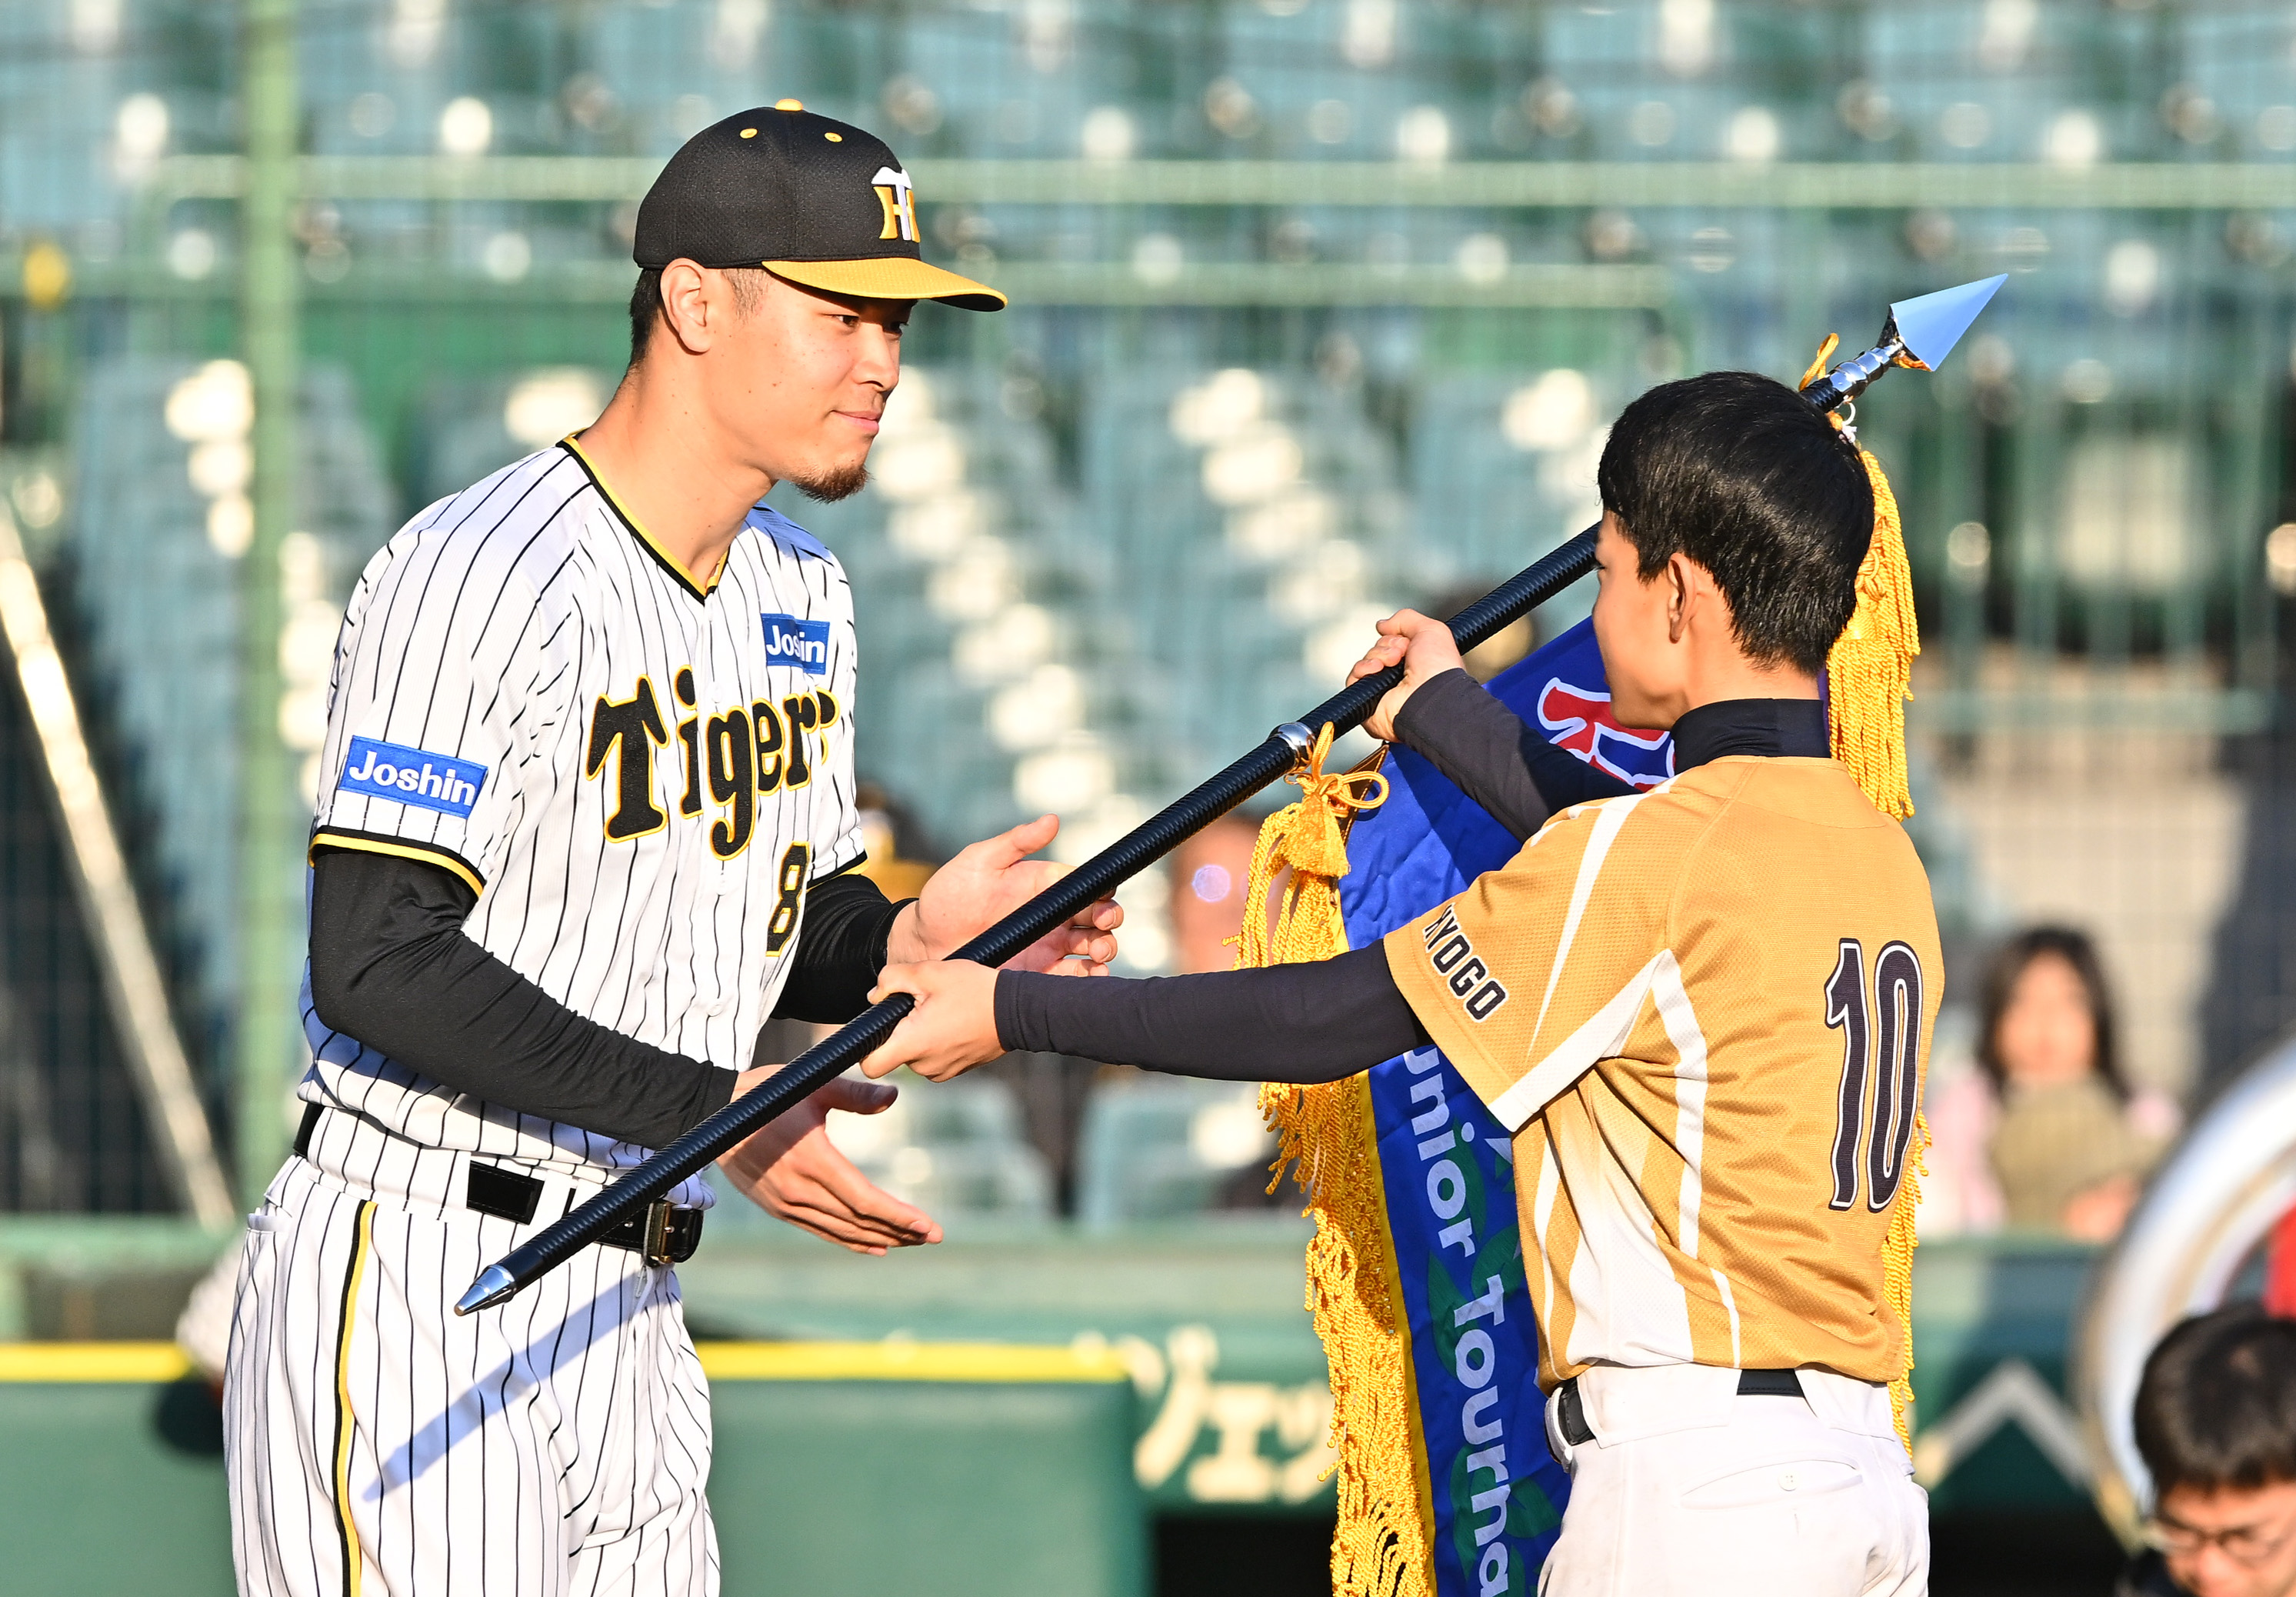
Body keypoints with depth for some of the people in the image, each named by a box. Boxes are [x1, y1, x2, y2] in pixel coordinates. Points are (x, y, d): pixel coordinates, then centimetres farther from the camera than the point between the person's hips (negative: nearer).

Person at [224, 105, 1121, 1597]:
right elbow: (380, 967, -22)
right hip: (411, 1292, -9)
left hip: (626, 1307, 9)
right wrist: (708, 1108, -24)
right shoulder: (482, 578, -16)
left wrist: (914, 940, -4)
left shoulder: (801, 595, 13)